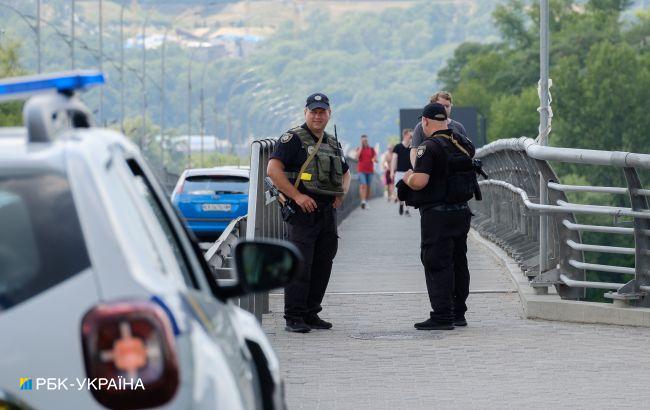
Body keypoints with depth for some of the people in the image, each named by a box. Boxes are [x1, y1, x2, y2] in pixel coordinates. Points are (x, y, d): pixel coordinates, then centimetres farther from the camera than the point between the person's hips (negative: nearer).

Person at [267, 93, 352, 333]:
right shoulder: (293, 139, -5)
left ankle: (311, 314, 17)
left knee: (323, 264, 9)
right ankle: (294, 318, -7)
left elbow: (345, 173, 34)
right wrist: (297, 196, -19)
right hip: (303, 211, -7)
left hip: (328, 211, 7)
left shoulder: (333, 144, 18)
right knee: (299, 264, -9)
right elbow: (273, 169, -15)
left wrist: (342, 194, 13)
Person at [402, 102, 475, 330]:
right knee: (458, 262, 14)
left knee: (437, 263, -4)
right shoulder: (463, 145, 8)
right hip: (462, 211, 8)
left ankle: (442, 315, -8)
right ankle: (458, 313, 21)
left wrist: (407, 178, -2)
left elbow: (419, 182, -24)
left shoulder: (429, 147, -16)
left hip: (437, 214, -8)